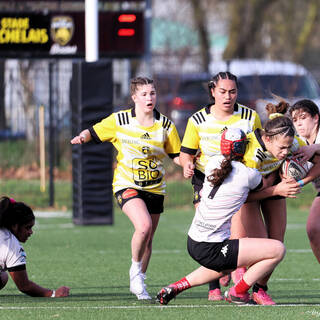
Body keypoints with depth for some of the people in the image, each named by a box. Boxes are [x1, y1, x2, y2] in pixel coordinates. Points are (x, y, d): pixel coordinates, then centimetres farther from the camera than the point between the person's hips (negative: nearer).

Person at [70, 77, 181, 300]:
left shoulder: (166, 126, -1)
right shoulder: (119, 121, -6)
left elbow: (176, 155, 6)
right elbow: (93, 133, 5)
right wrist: (82, 137, -17)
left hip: (155, 188, 4)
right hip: (127, 185, -3)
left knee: (147, 239, 10)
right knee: (144, 226, -27)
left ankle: (138, 283, 29)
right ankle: (136, 271, -4)